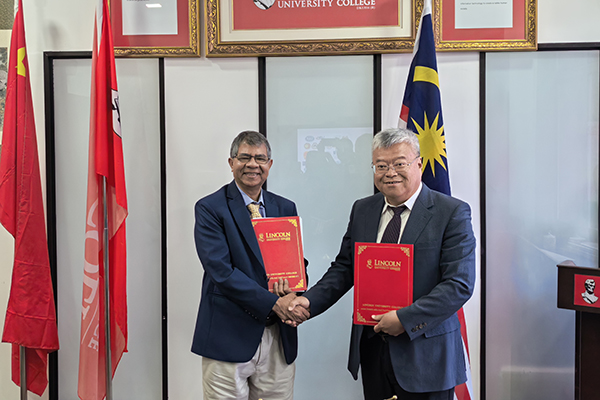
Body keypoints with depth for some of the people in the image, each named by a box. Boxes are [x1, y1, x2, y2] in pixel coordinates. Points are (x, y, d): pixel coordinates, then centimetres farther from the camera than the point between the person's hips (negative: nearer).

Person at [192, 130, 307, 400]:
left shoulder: (286, 208, 11)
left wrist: (292, 285, -11)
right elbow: (221, 271, -14)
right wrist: (273, 302, -18)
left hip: (279, 337, 4)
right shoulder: (210, 208, -4)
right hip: (229, 338, -4)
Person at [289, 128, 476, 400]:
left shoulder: (452, 212, -9)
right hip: (371, 349, 4)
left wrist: (405, 319, -21)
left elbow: (460, 284, -15)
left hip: (425, 353, -4)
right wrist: (310, 300, -6)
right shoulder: (362, 210, 7)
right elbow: (344, 268, 10)